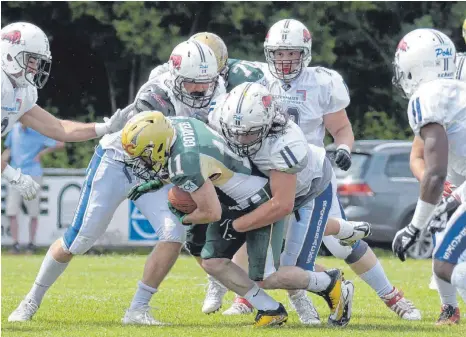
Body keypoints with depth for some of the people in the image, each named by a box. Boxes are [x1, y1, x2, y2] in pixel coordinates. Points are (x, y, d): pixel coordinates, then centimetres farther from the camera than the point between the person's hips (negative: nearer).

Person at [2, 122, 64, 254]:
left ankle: (31, 243, 15)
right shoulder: (15, 128, 6)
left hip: (32, 175, -4)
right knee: (11, 212, -4)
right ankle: (15, 244, 3)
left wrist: (41, 153, -12)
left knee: (33, 213, 2)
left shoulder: (38, 133, -9)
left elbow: (60, 144, -14)